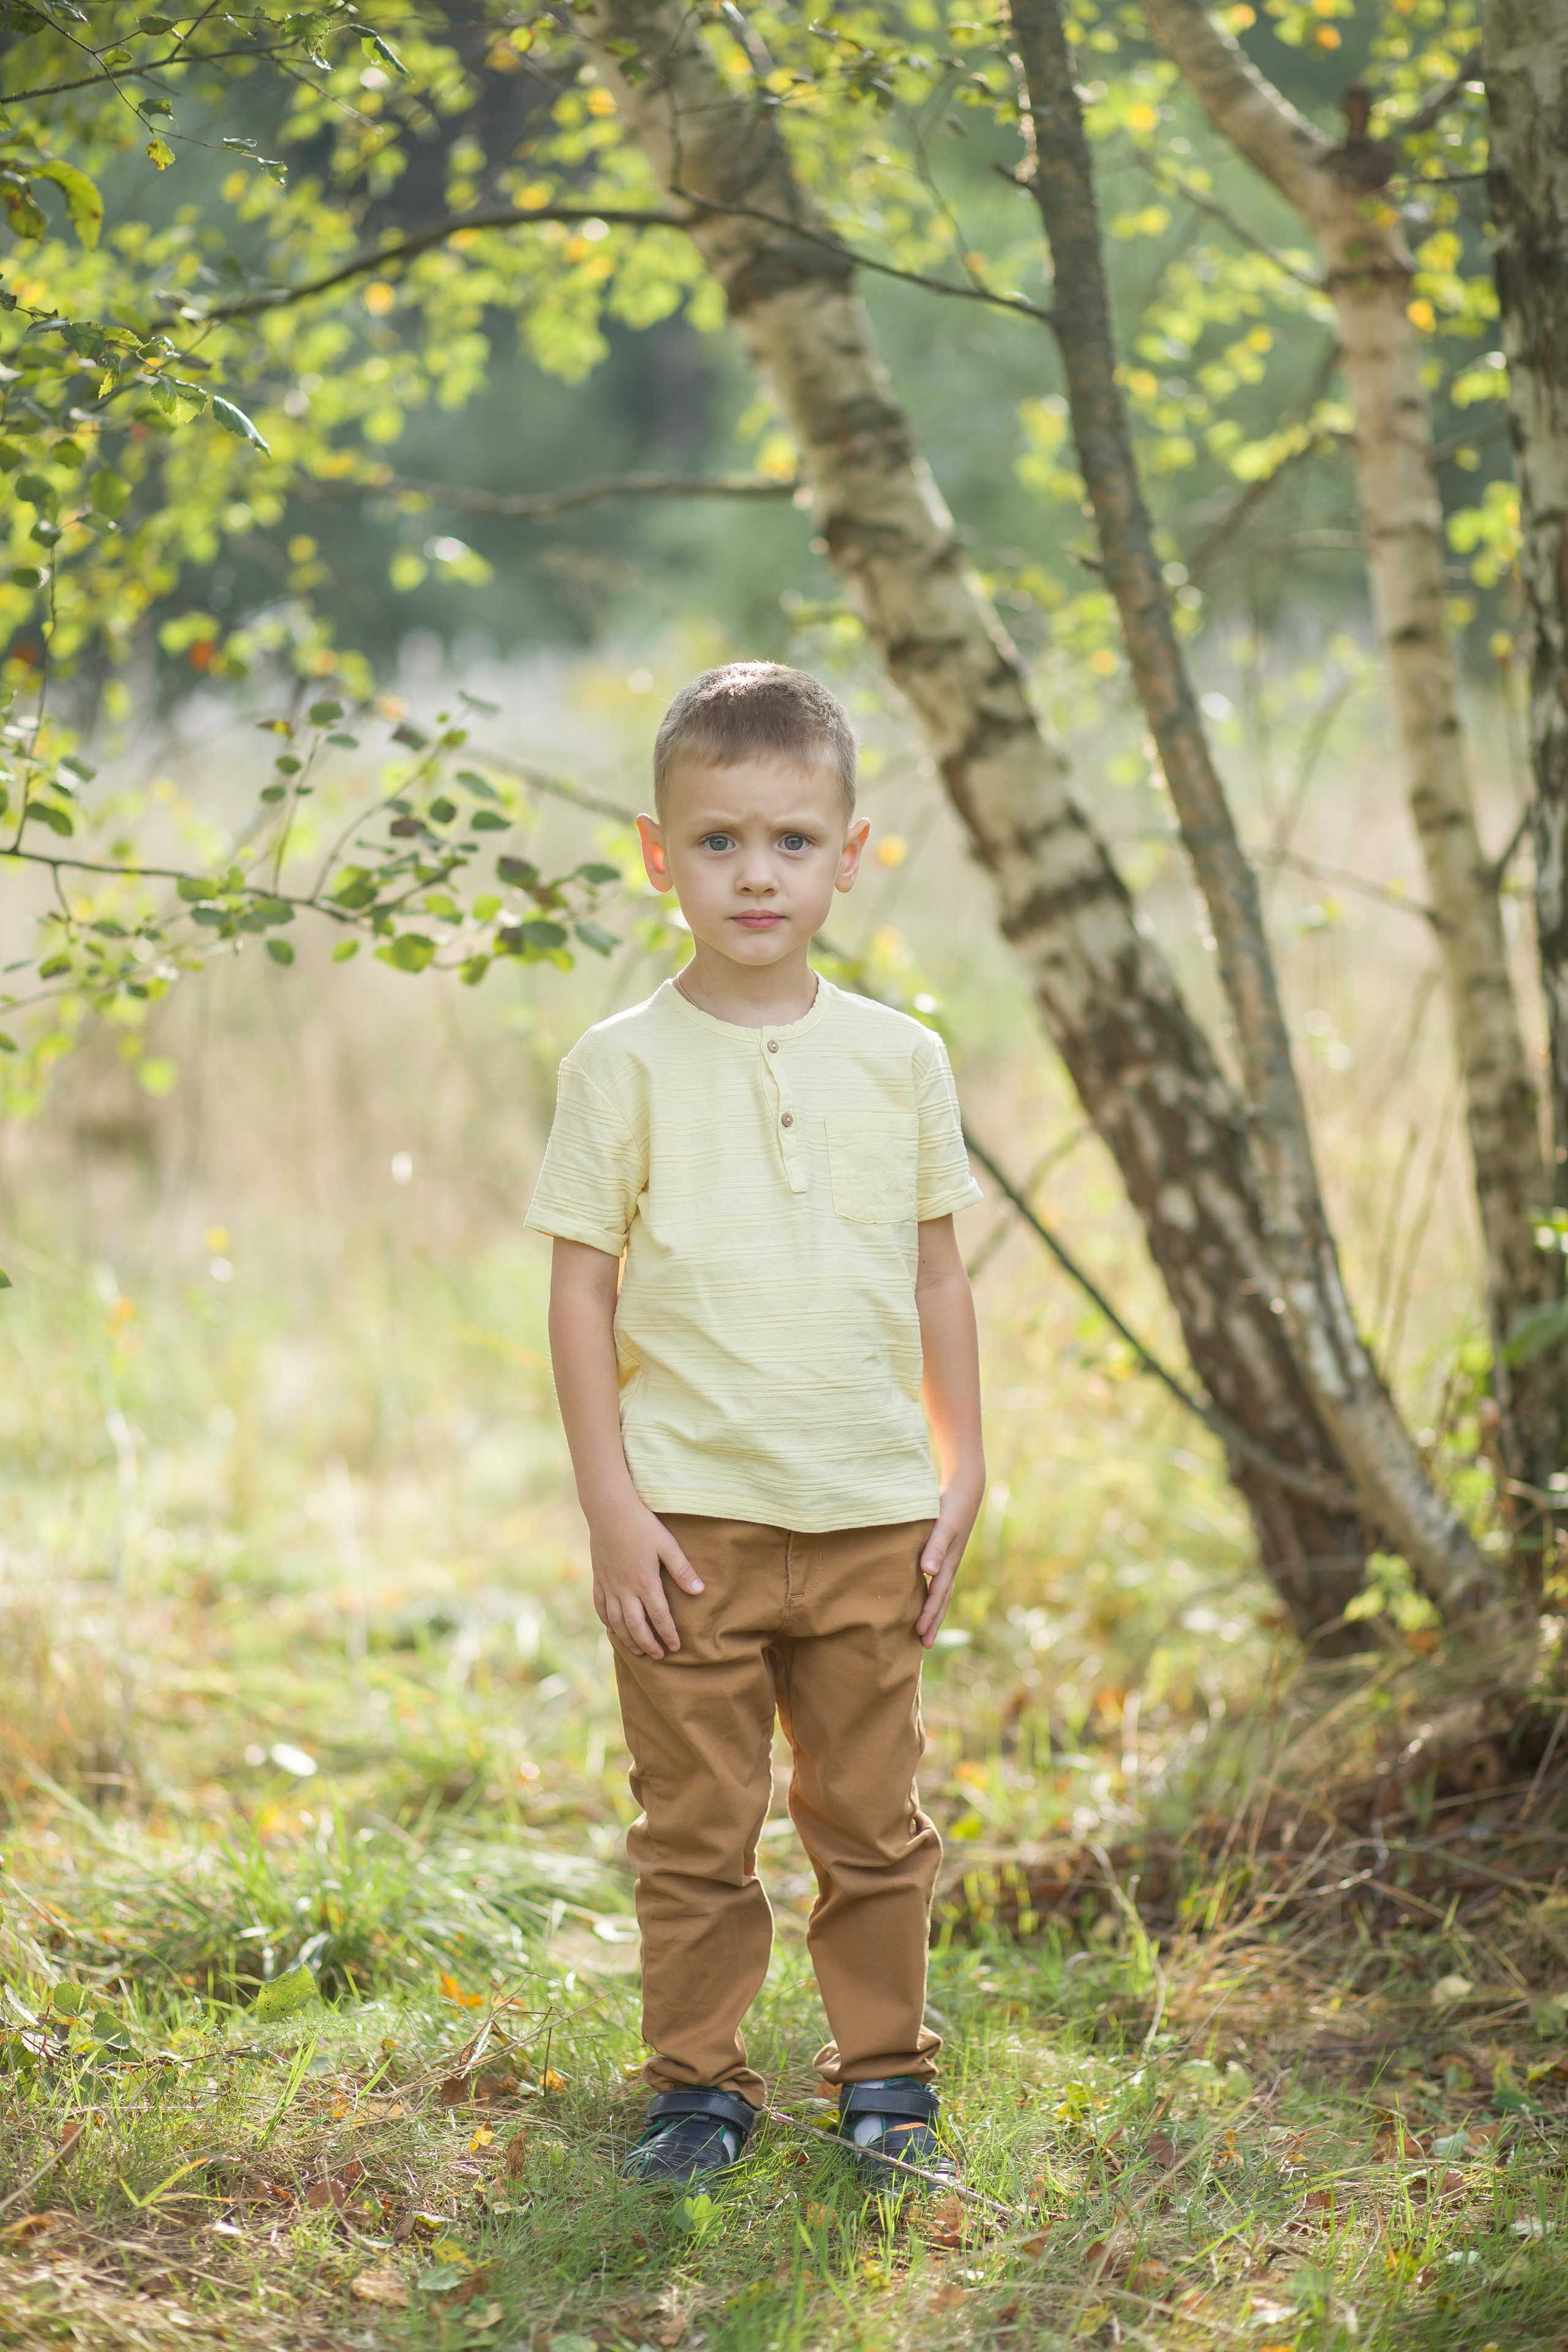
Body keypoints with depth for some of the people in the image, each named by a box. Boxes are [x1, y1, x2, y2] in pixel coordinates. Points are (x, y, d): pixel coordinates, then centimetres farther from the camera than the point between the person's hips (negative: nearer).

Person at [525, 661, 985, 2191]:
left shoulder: (900, 1059, 4)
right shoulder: (624, 1066, -4)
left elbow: (937, 1278, 11)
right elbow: (582, 1289, -3)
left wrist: (962, 1472, 8)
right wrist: (610, 1508, -7)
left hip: (871, 1518, 2)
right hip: (693, 1518, -2)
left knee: (874, 1821, 10)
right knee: (696, 1832, 5)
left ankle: (887, 2079, 23)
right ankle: (697, 2087, 18)